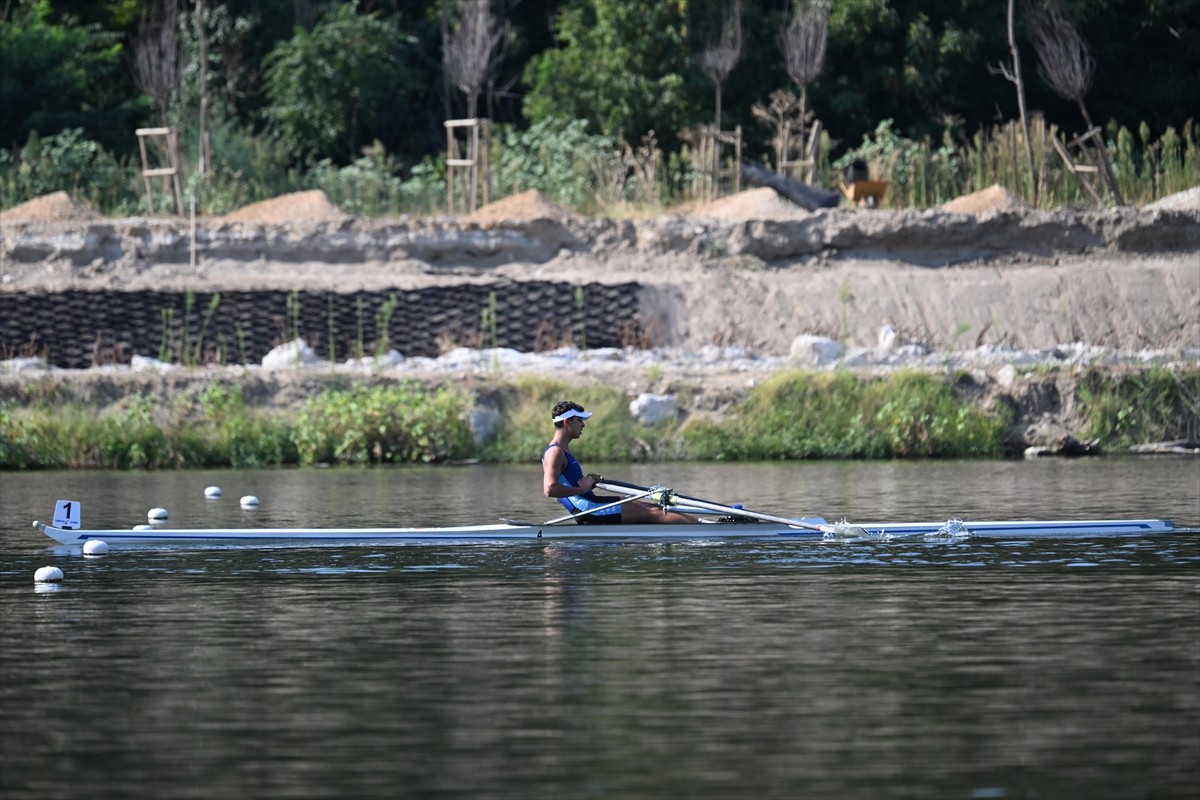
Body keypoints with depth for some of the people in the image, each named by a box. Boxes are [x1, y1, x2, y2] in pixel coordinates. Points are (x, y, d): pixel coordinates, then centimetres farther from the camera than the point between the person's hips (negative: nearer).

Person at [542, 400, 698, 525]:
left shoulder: (563, 450, 19)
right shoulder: (555, 453, -13)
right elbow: (550, 489, -27)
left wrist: (587, 482, 13)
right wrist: (582, 488, -17)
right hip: (587, 510, -10)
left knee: (654, 508, 7)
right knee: (651, 514, -11)